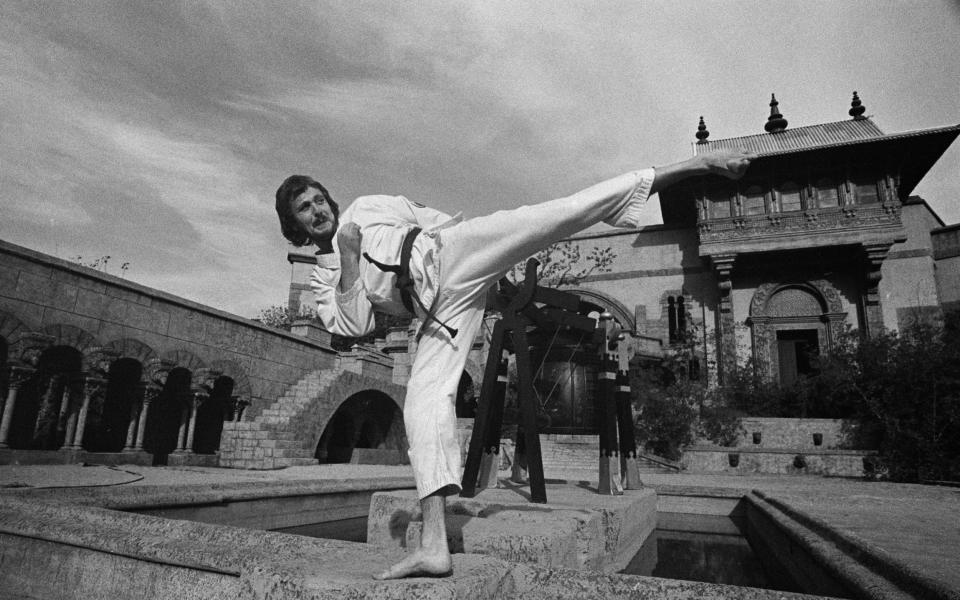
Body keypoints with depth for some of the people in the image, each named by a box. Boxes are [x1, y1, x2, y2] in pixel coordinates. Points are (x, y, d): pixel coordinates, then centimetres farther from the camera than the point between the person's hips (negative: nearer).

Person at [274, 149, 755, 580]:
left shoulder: (370, 206, 22)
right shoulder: (323, 281, 23)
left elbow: (447, 222, 22)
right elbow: (355, 326, 3)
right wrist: (348, 259, -4)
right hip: (438, 308, 2)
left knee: (560, 211, -22)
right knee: (424, 400, -14)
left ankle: (698, 165, -19)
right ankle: (434, 547, -12)